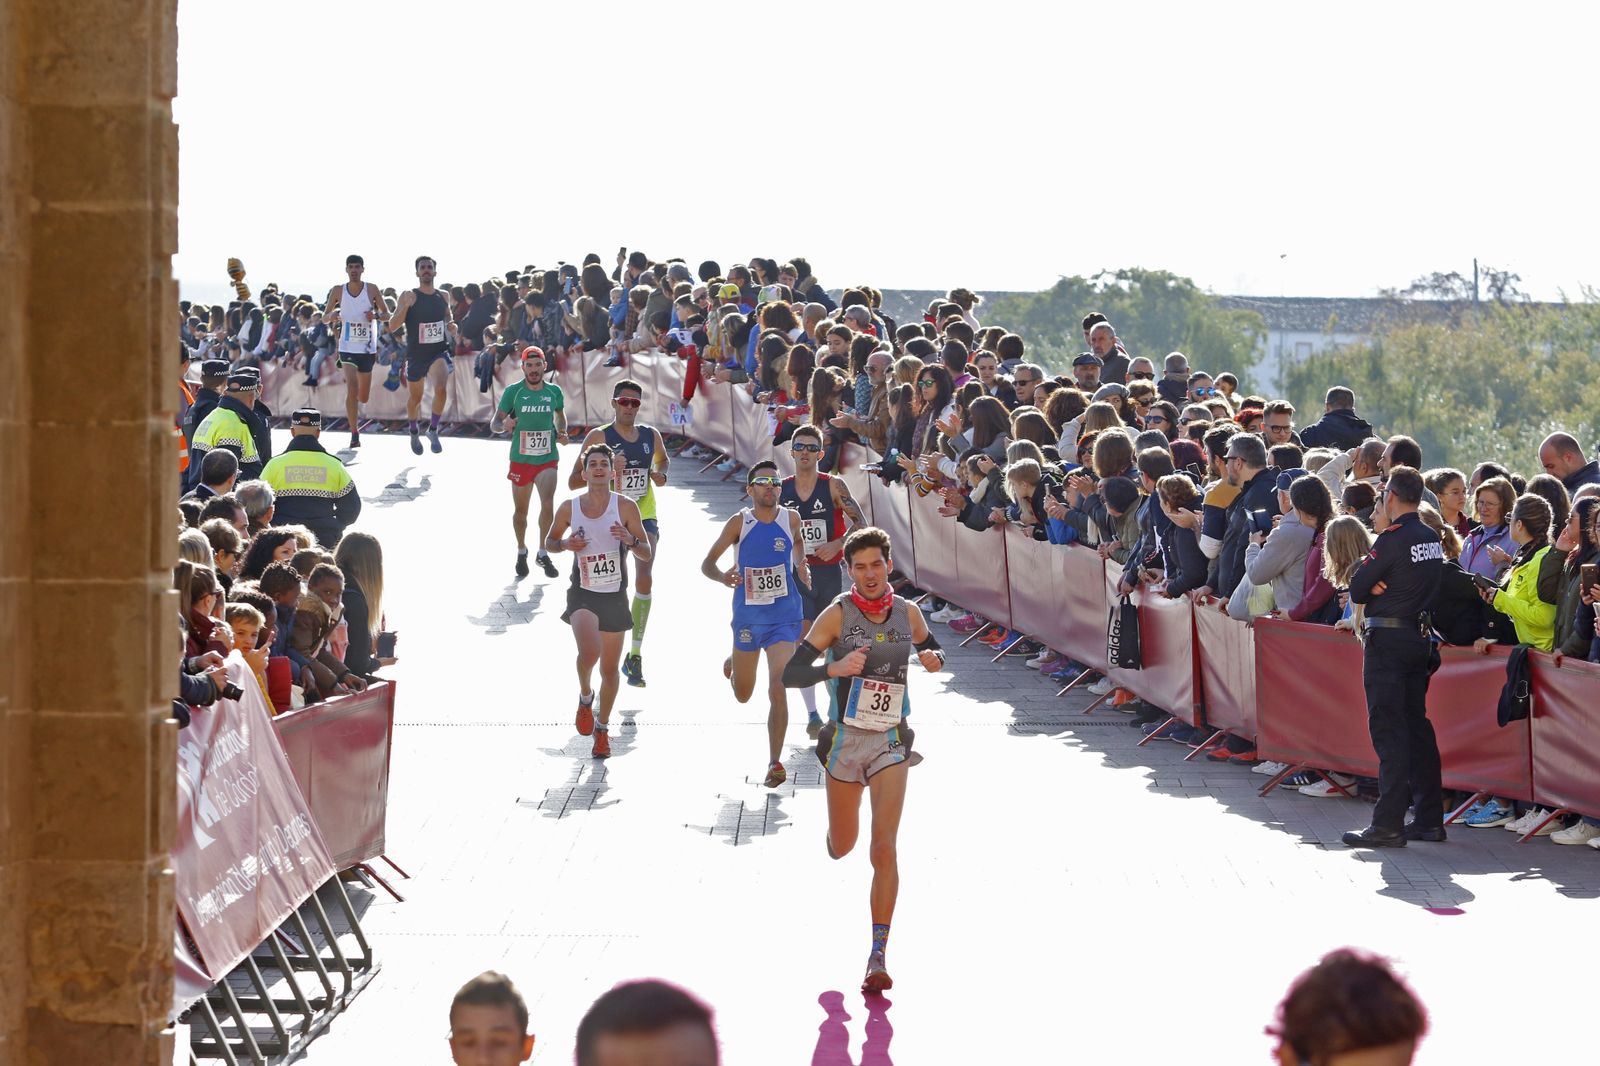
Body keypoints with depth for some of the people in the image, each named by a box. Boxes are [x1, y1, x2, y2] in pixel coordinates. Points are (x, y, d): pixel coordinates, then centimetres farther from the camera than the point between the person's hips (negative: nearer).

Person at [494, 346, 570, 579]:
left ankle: (543, 553, 1)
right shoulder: (513, 392, -5)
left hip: (547, 457, 1)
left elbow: (560, 415, 21)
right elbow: (494, 424, -1)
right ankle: (521, 552, 31)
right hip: (520, 458, -1)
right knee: (520, 510, 9)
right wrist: (504, 424, -24)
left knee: (548, 504, -15)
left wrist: (561, 431, 1)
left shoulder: (554, 391, 2)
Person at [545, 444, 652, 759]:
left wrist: (631, 541, -24)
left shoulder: (625, 507, -6)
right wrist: (566, 544, -10)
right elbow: (549, 541, 12)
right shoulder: (569, 508, -3)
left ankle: (602, 728, 31)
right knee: (589, 652, -26)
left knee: (610, 668, 9)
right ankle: (585, 697, 6)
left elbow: (647, 553, -3)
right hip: (582, 594, -1)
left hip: (614, 597, 1)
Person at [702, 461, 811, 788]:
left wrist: (800, 566, 3)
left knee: (777, 690, -15)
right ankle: (733, 663, 54)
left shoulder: (791, 519, -2)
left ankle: (775, 762, -7)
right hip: (747, 617, 1)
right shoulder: (739, 523, -7)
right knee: (742, 695, 16)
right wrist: (723, 577, -25)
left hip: (785, 617, -1)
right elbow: (707, 563, -3)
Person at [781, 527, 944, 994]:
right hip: (845, 738, 0)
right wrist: (833, 669, -31)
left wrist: (934, 659, -3)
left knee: (883, 850, -13)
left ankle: (878, 956, -11)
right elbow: (791, 674, -13)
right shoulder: (837, 614, -9)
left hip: (891, 741, 0)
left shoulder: (908, 613, 0)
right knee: (841, 847, 15)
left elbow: (931, 648, 22)